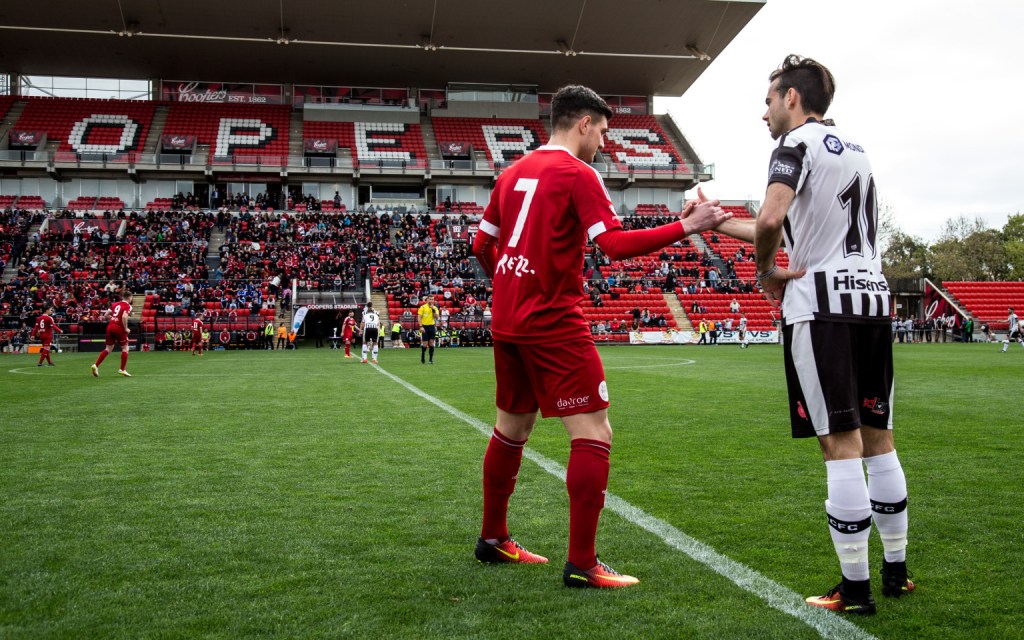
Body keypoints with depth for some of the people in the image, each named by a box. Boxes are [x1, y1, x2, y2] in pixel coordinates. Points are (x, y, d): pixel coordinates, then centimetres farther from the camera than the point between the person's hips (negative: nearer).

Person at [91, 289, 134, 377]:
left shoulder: (115, 304, 13)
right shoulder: (128, 306, -7)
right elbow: (124, 317, -22)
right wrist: (126, 328, -12)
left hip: (110, 326, 6)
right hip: (119, 328, -6)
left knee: (108, 349, 14)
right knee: (125, 348, 9)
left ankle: (96, 365, 2)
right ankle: (122, 369, 8)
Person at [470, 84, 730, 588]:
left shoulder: (513, 173, 13)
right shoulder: (578, 174, -8)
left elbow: (482, 247, 17)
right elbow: (616, 244, -19)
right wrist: (687, 227, -16)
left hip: (507, 321, 9)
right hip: (554, 324, -8)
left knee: (512, 427, 20)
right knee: (593, 434, -3)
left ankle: (493, 539, 32)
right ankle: (581, 564, -2)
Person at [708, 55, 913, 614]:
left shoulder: (798, 143, -4)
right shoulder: (855, 149, 22)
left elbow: (770, 220, -22)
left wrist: (766, 271, -4)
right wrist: (718, 222, 28)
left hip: (823, 304, -8)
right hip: (873, 298, 8)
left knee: (841, 445, -5)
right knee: (877, 439, 13)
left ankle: (855, 587, 0)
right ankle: (896, 571, 21)